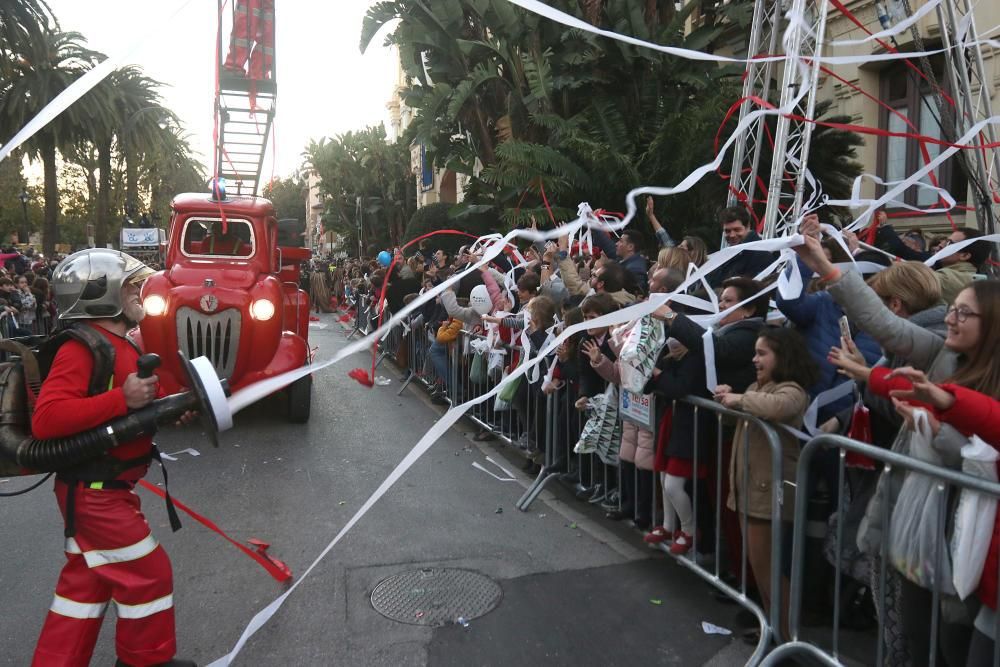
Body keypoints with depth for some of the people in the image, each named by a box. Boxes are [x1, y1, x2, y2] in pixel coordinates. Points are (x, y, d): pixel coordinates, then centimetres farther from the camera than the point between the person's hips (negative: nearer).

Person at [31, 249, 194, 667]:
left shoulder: (121, 345, 11)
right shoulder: (82, 349, -20)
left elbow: (137, 405, 22)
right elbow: (46, 418, -30)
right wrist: (122, 399, -33)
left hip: (104, 490, 10)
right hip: (94, 493, -10)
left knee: (85, 581, 19)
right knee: (148, 573, 3)